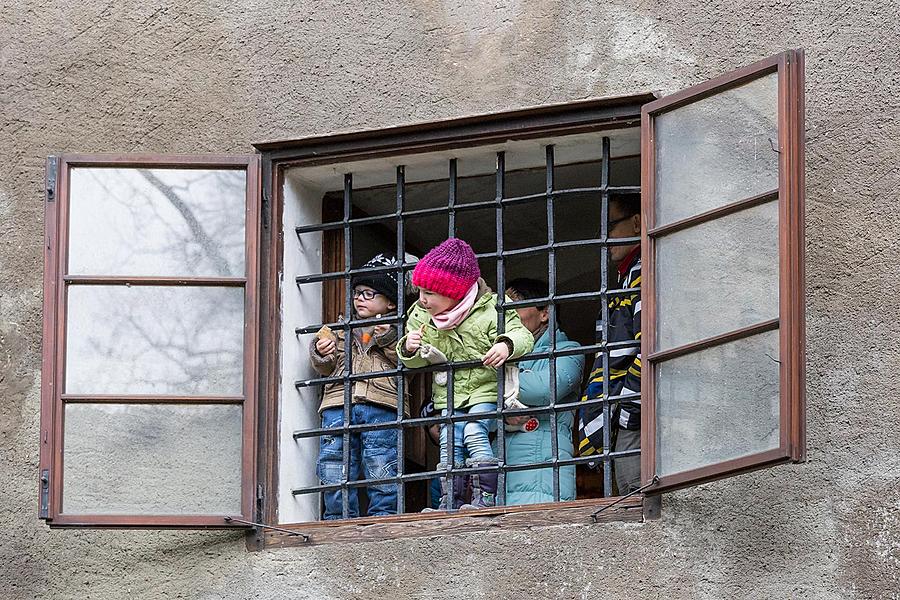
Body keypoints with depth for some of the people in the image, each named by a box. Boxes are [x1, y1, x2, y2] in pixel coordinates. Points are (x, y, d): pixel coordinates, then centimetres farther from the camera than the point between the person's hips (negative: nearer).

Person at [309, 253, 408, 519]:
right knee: (334, 472, -2)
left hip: (382, 406, -3)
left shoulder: (398, 329, 16)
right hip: (339, 404, 3)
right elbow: (326, 368, 19)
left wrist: (388, 340, -9)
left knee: (382, 474, -8)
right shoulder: (341, 329, 26)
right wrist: (322, 355, -2)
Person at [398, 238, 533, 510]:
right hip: (448, 394, 5)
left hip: (485, 388, -5)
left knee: (474, 432, -22)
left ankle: (485, 497, -19)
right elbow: (419, 362, 9)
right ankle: (450, 503, -6)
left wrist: (506, 345, -38)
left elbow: (521, 334, -15)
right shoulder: (421, 317, 2)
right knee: (450, 442, -9)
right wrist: (409, 349, -15)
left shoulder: (489, 309, -13)